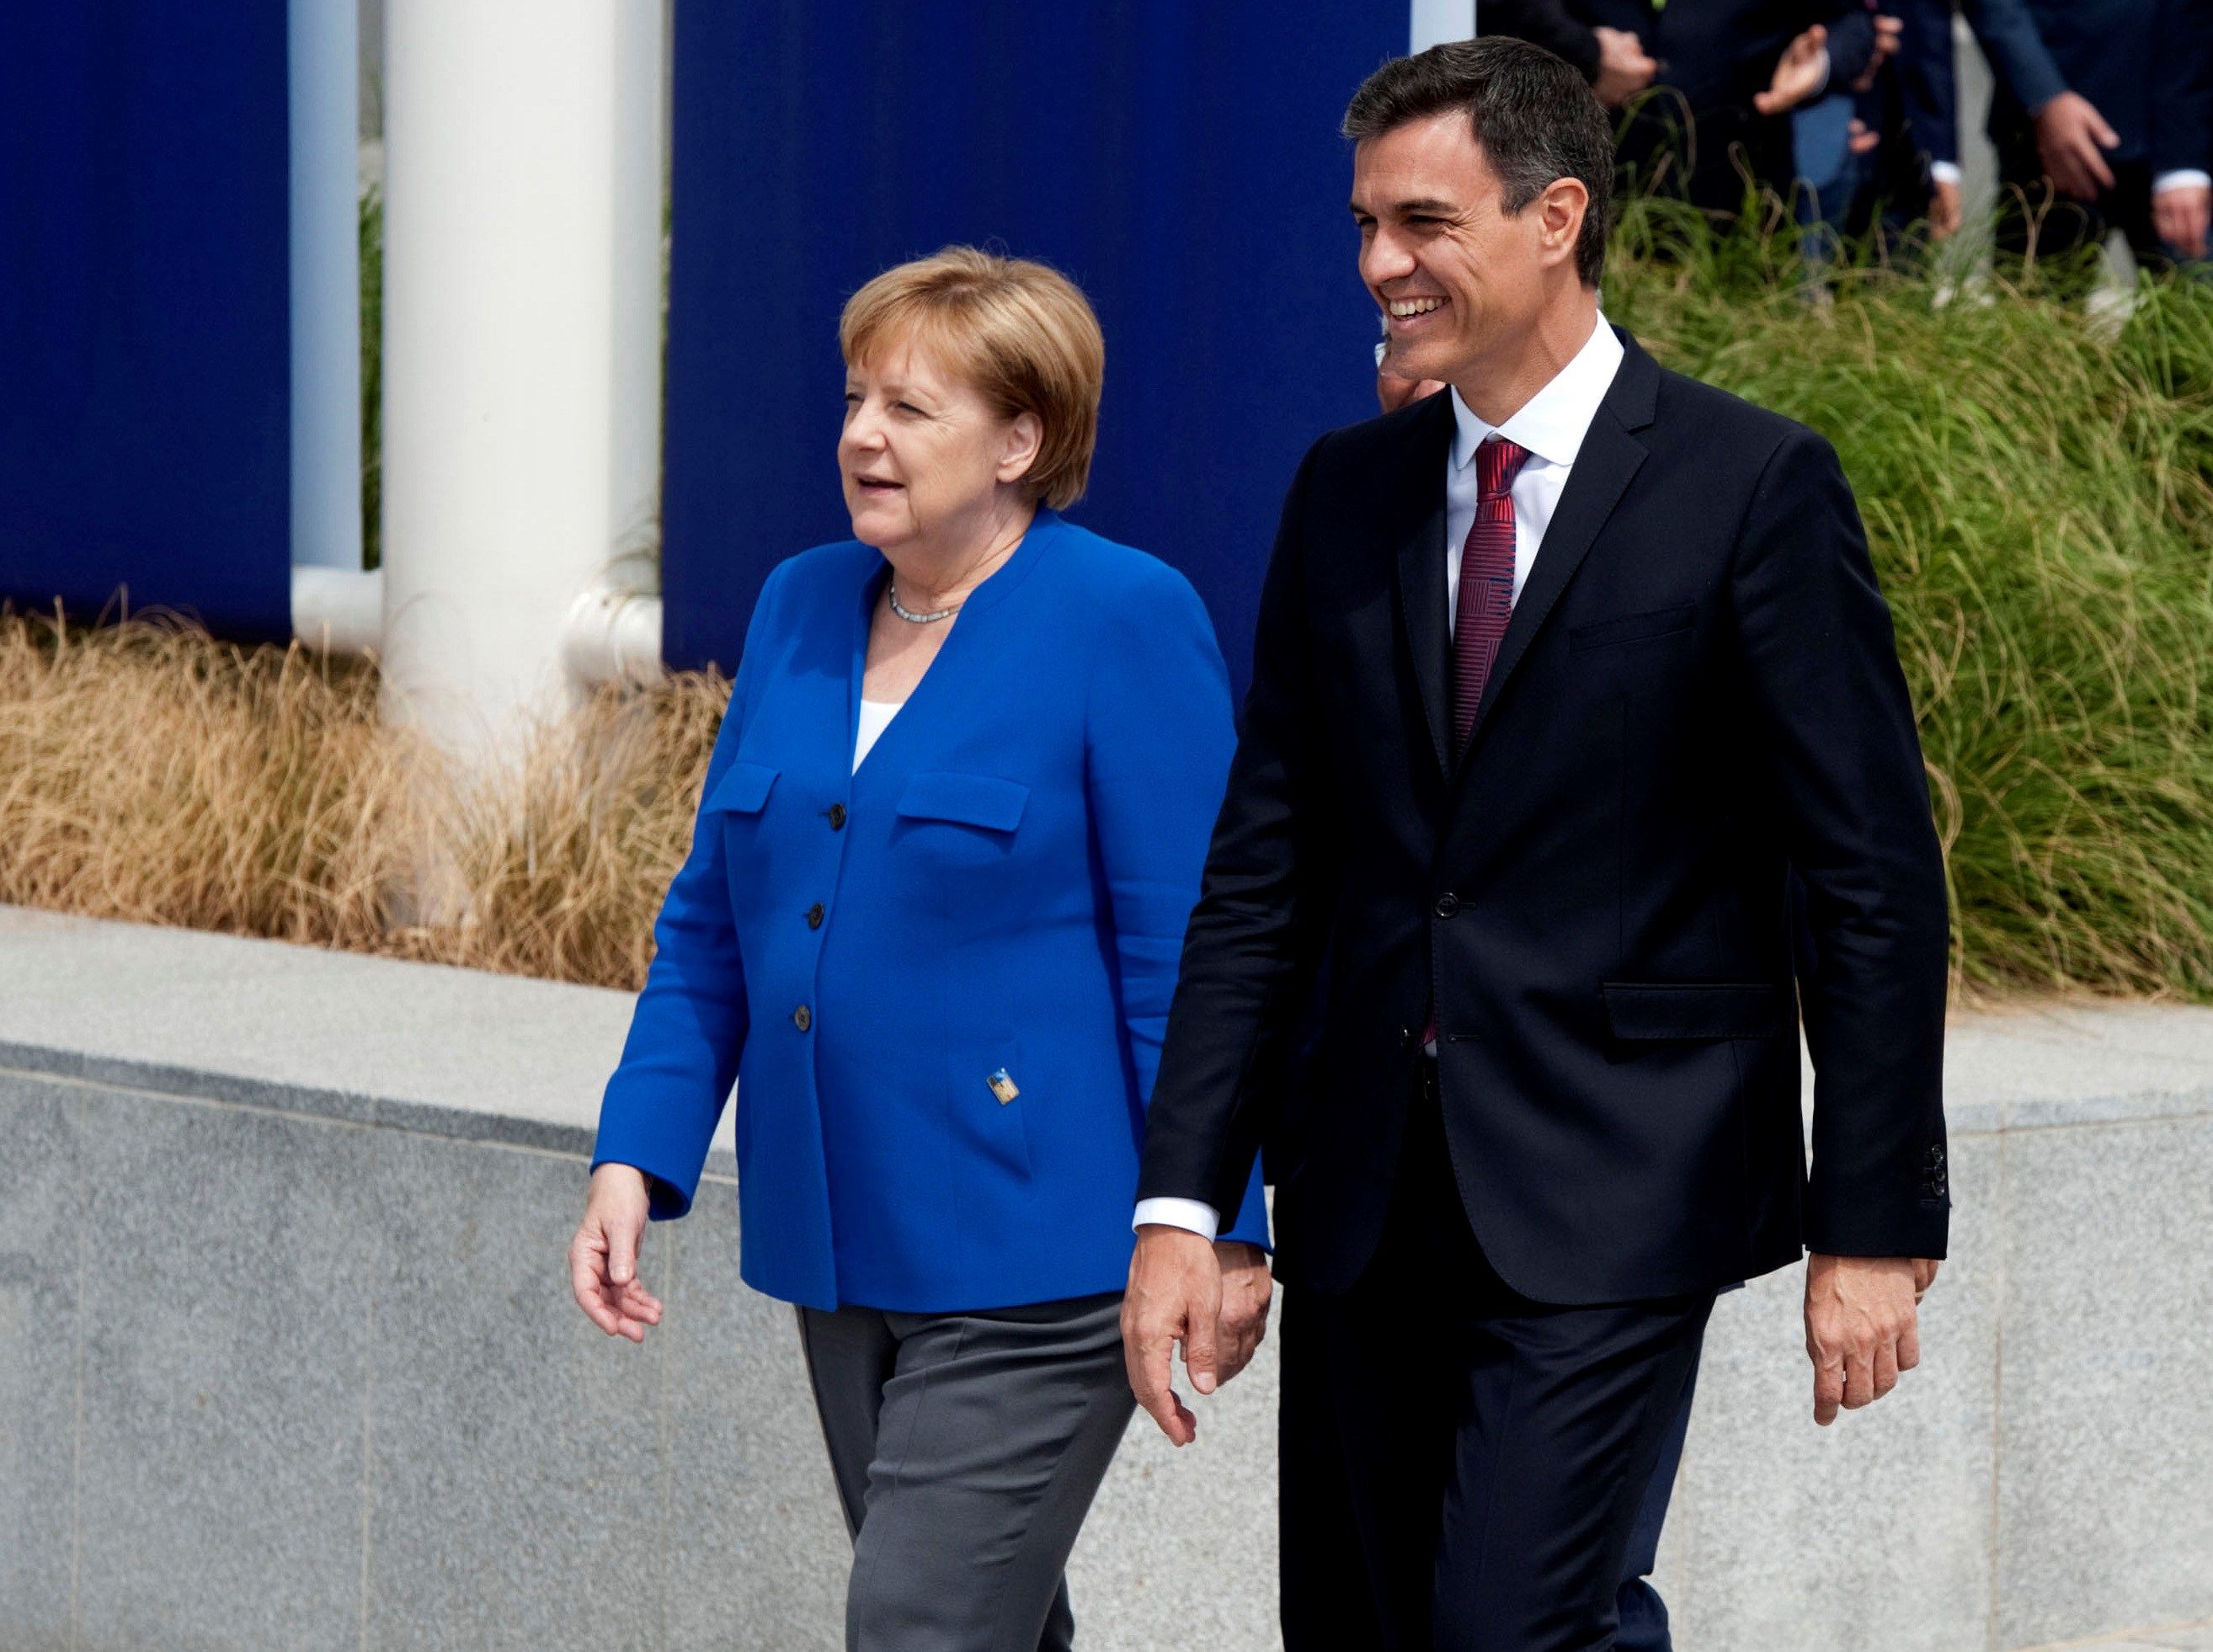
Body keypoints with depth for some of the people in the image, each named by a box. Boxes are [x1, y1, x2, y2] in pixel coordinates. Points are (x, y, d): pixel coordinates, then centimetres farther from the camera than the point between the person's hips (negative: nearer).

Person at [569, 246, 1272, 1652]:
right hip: (845, 1245, 7)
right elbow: (710, 923, 16)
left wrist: (1215, 1231, -12)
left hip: (1029, 1260, -7)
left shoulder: (1127, 624, -8)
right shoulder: (803, 608, 11)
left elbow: (1186, 954, -10)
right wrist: (636, 1158, 6)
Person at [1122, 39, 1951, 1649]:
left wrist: (1873, 1225, -8)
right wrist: (1182, 1200, 3)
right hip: (1368, 1204, 6)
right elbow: (1263, 868, 10)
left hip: (1610, 1202, -5)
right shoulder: (1347, 491, 10)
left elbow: (1876, 882, -5)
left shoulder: (1753, 485, -5)